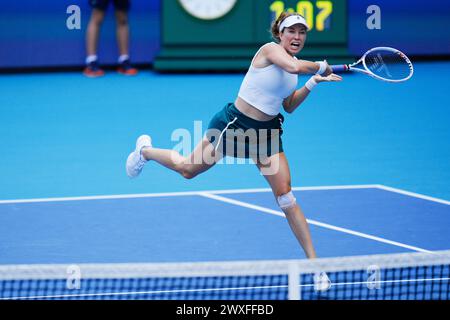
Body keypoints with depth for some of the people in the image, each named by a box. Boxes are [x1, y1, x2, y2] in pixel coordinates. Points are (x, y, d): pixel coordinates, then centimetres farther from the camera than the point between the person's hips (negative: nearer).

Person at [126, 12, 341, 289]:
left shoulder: (293, 60, 5)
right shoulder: (270, 50, -18)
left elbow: (289, 106, 13)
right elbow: (295, 67, -39)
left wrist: (313, 83, 3)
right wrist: (321, 66, -22)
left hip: (267, 132, 5)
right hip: (234, 122, -5)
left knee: (285, 195, -6)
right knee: (188, 169, 14)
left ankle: (313, 261, -4)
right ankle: (145, 150, 46)